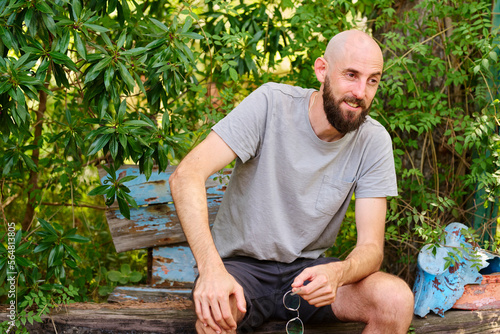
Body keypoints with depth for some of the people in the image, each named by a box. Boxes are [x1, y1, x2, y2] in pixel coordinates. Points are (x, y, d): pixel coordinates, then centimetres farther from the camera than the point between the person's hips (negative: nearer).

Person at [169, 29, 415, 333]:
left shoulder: (373, 140, -8)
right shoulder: (271, 104, -16)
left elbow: (371, 248, -10)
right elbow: (186, 176, -24)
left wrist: (338, 273, -35)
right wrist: (211, 268, -38)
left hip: (308, 270, 3)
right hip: (241, 265, -3)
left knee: (397, 299, -22)